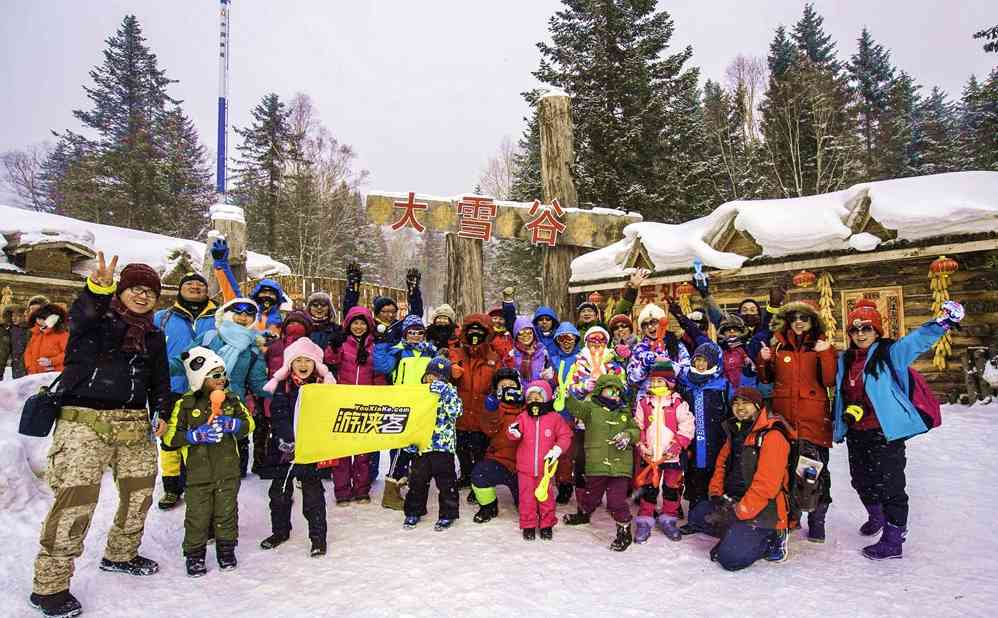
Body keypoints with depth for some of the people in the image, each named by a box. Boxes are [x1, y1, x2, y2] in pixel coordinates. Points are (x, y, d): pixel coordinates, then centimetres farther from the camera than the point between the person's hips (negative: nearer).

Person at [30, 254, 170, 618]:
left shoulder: (155, 337, 16)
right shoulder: (96, 317, -1)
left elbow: (160, 380, 21)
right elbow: (82, 312, -26)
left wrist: (162, 412, 8)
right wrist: (99, 286, -47)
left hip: (134, 424, 6)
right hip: (84, 420, -6)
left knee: (139, 492, 13)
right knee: (75, 499, -13)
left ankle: (121, 555, 36)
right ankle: (49, 585, 0)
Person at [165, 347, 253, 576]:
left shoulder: (231, 399, 3)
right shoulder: (185, 404, -7)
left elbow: (248, 424, 6)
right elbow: (170, 437, -7)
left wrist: (231, 424, -13)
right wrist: (197, 435, -19)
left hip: (228, 469, 3)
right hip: (198, 471, -2)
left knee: (226, 511, 11)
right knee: (198, 514, 4)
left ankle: (226, 549, 27)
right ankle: (194, 554, 20)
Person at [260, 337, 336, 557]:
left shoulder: (323, 385, -1)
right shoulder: (283, 386, 1)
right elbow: (278, 416, -8)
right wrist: (285, 440, -22)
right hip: (285, 447, 2)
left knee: (313, 493, 2)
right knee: (279, 491, 14)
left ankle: (318, 537, 13)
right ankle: (280, 531, 35)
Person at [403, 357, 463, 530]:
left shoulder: (450, 391, -2)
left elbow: (455, 412, -18)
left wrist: (445, 392, -25)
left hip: (443, 444, -4)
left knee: (445, 481, 3)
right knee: (417, 480, 12)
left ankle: (448, 514, 17)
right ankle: (414, 511, 28)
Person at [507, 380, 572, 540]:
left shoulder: (554, 418, -4)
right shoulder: (523, 417, -1)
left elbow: (565, 436, -2)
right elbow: (513, 433, -9)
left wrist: (556, 450, -15)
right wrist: (514, 432, -34)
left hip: (545, 467, -1)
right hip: (525, 467, 1)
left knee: (546, 497, 10)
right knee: (527, 497, 8)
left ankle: (546, 525, 26)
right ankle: (528, 525, 22)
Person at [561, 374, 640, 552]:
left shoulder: (625, 413, 12)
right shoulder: (591, 408, 1)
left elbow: (636, 431, 13)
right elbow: (575, 407, -16)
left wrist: (628, 435, -9)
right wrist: (565, 396, -37)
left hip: (620, 464, 0)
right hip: (596, 464, 0)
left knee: (617, 500, -5)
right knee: (591, 495, 18)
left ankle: (624, 531, 15)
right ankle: (584, 514, 49)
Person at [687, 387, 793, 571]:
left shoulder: (772, 436, -18)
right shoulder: (736, 432, 12)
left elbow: (766, 485, -24)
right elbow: (721, 464, 20)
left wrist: (737, 513, -22)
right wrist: (717, 495, 5)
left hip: (762, 508, -9)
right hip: (734, 501, 9)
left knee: (730, 558, -21)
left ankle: (770, 539, 2)